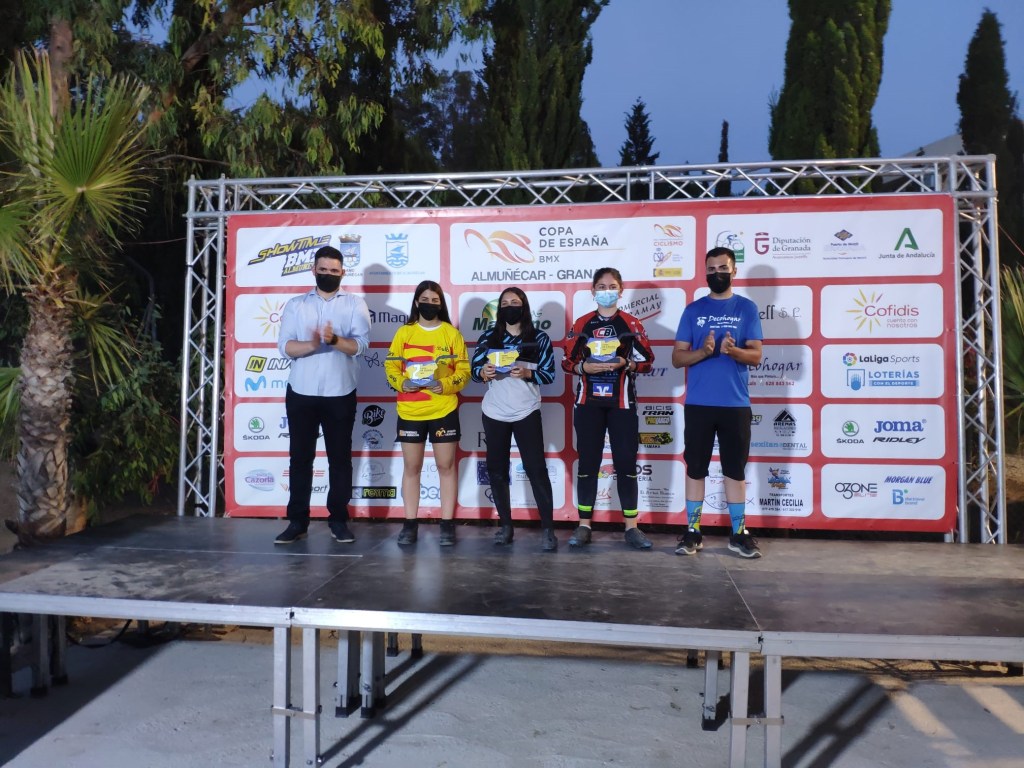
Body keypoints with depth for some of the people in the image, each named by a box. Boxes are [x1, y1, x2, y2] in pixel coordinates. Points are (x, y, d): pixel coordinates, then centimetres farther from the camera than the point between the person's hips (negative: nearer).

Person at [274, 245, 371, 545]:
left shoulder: (355, 304, 4)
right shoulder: (296, 305, 8)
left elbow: (360, 344, -9)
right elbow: (285, 345, -3)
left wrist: (335, 340, -28)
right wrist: (312, 345, -22)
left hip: (340, 394, -1)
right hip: (301, 393, 1)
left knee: (340, 458, 5)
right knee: (300, 457, 5)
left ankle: (338, 520, 14)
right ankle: (297, 521, 13)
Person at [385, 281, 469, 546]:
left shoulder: (451, 333, 3)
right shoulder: (404, 332, 6)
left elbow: (463, 370, -1)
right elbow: (391, 366, 4)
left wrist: (445, 385, -17)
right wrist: (401, 383, -15)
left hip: (444, 410, -1)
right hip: (410, 411, 1)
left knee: (446, 466, 4)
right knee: (411, 467, 7)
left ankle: (447, 524, 13)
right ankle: (410, 524, 16)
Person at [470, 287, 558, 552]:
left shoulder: (539, 337, 0)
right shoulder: (488, 337, 7)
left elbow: (550, 374, -3)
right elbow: (473, 367, 5)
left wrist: (527, 373, -21)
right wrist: (483, 372, -17)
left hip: (527, 413, -3)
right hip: (494, 414, 3)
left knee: (537, 470, -4)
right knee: (497, 471, 8)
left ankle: (547, 528, 2)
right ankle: (505, 525, 22)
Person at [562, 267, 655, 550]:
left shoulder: (632, 324, 5)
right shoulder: (581, 324, 8)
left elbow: (647, 361, 3)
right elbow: (567, 361, 7)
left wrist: (626, 363, -15)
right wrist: (585, 367, -12)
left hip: (621, 402, -1)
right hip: (588, 402, 1)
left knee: (626, 463, 0)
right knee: (587, 463, 4)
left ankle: (631, 526, 9)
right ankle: (584, 525, 13)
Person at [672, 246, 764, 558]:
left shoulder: (747, 308, 5)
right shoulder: (693, 310, 6)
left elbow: (756, 355, -1)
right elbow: (677, 358, 3)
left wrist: (733, 350, -21)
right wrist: (703, 351, -16)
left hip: (736, 404, 0)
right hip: (698, 404, 0)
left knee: (735, 469, 7)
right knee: (695, 467, 5)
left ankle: (739, 533, 17)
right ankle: (692, 532, 13)